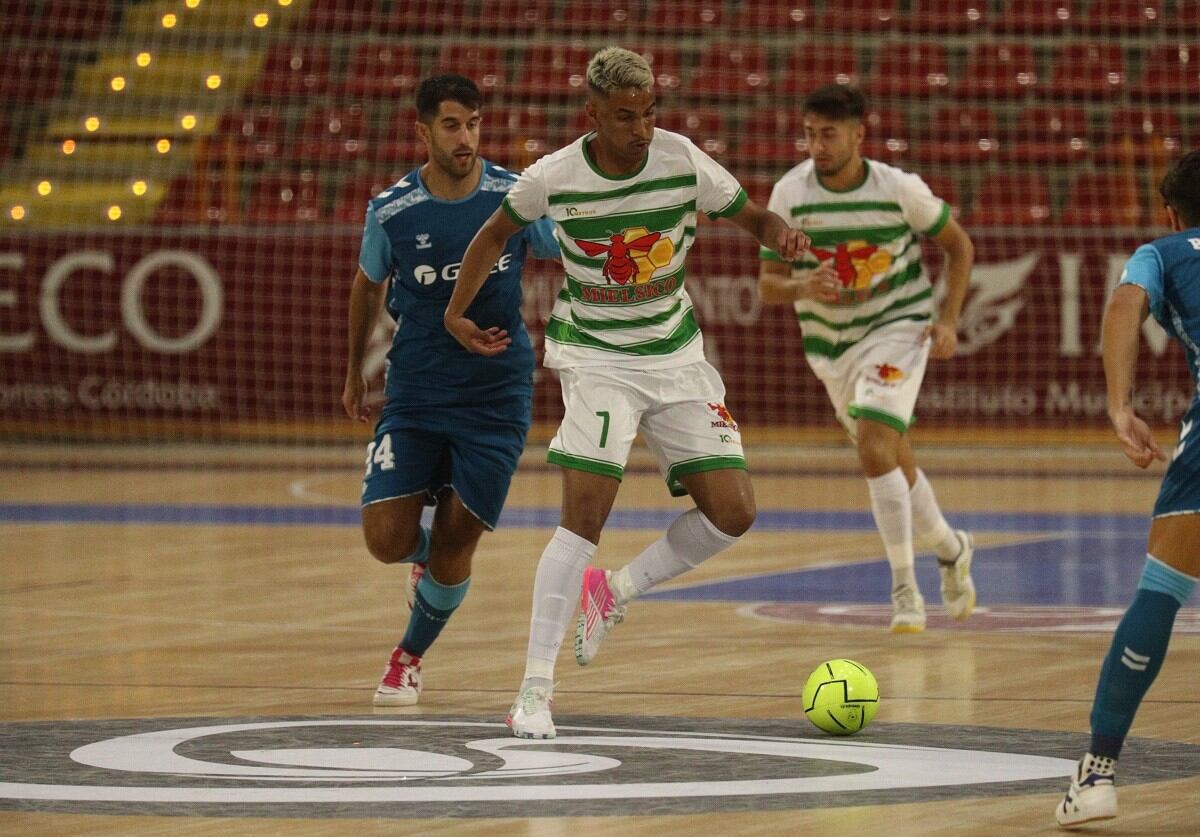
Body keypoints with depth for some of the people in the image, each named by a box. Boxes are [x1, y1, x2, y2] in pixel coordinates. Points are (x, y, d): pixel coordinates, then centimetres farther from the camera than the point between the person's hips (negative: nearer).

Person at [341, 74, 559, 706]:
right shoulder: (392, 211, -6)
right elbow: (368, 286, 14)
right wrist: (354, 371, 23)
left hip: (496, 395, -1)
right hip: (415, 390, 1)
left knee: (453, 547, -3)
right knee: (387, 538, -11)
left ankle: (410, 657, 24)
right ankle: (429, 556, 27)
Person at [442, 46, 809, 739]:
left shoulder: (682, 162, -11)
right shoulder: (553, 178, -13)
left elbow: (753, 217, 1)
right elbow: (497, 232, 8)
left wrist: (783, 234, -22)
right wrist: (456, 311, 8)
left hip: (677, 355, 3)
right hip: (596, 358, -3)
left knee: (734, 512, -6)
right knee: (585, 512, -18)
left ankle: (617, 591, 20)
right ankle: (536, 688, -13)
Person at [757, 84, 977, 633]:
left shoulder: (900, 189, -16)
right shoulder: (790, 194, -11)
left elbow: (958, 245, 1)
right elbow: (767, 284, -7)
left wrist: (948, 320, -9)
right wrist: (804, 287, -29)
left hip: (898, 327, -4)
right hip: (831, 343, 4)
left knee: (875, 451, -23)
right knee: (894, 464, 14)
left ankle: (905, 590, -13)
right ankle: (950, 549, 40)